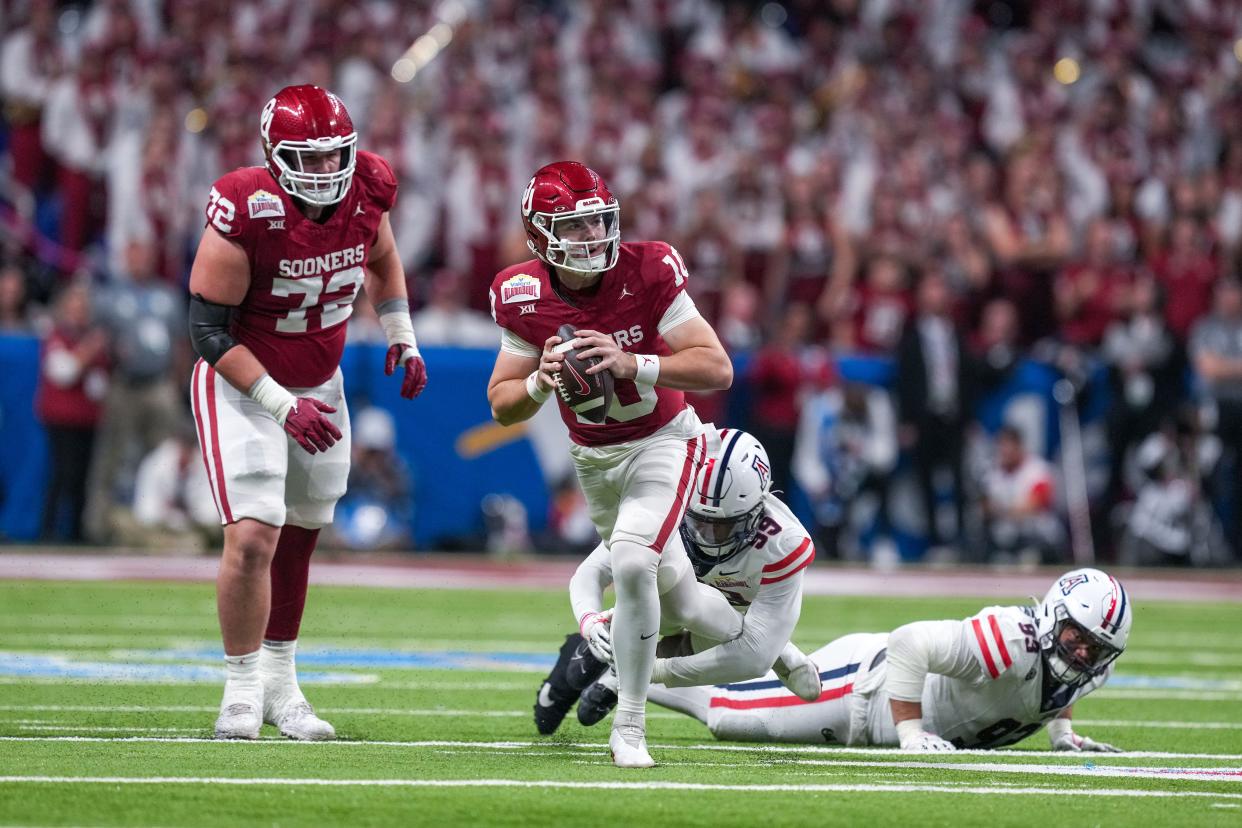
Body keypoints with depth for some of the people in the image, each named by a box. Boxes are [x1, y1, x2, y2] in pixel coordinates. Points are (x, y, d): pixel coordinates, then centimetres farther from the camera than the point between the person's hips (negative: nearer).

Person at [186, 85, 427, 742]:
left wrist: (401, 336, 7)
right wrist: (282, 407, -25)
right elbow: (210, 330, -21)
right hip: (242, 385, -5)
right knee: (253, 537, -16)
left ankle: (280, 685, 26)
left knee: (299, 537, 12)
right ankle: (242, 690, -1)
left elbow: (380, 258, 16)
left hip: (319, 384, 6)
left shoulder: (365, 190, -10)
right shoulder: (247, 213, -27)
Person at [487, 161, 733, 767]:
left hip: (662, 443, -4)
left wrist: (633, 364, -38)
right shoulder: (522, 297, -13)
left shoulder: (647, 273, -23)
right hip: (592, 458, 5)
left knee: (632, 564, -26)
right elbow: (502, 407, -4)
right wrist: (540, 381, -27)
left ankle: (630, 727, -14)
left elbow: (718, 371, -25)